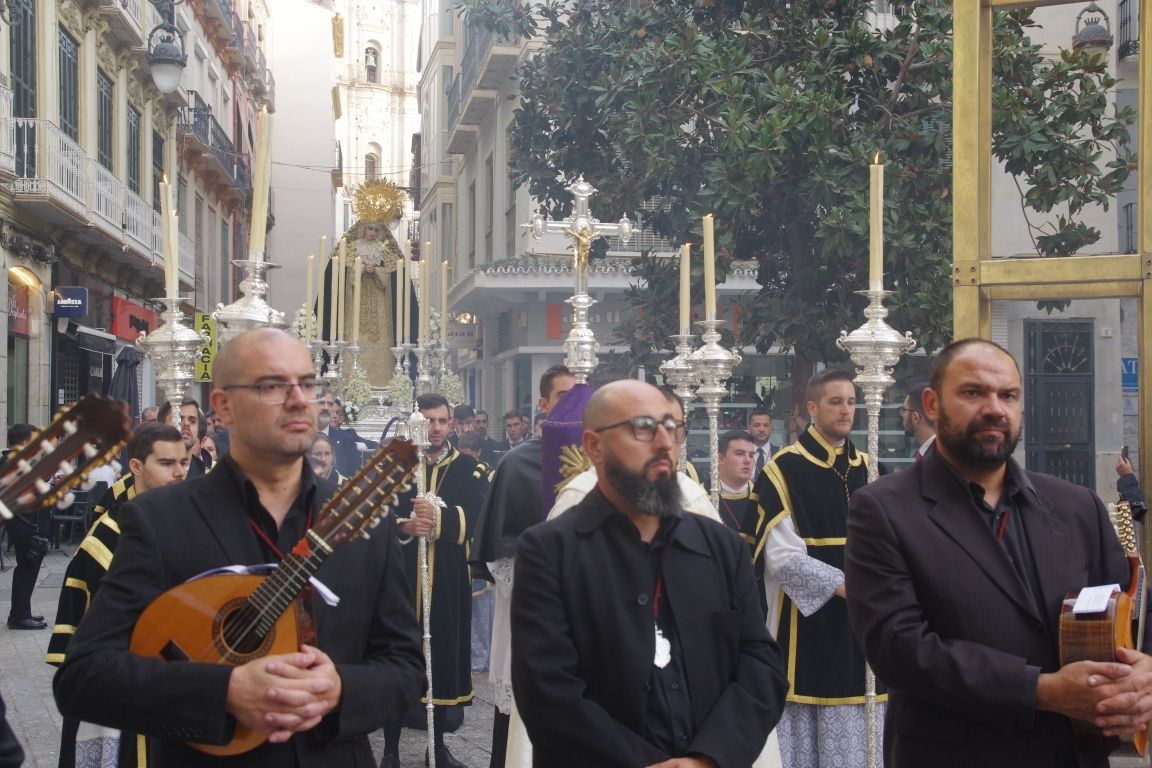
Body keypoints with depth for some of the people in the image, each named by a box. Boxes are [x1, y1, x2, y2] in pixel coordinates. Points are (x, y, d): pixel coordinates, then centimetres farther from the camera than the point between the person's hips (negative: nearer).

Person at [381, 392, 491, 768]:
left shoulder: (470, 469, 5)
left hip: (448, 580, 1)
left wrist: (438, 515, -27)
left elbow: (478, 516, -11)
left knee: (443, 655, 6)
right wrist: (404, 526, -23)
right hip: (401, 575, -1)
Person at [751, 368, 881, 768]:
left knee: (857, 735, 7)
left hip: (859, 626, 5)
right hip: (807, 626, -5)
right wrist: (840, 584, -19)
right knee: (807, 733, 0)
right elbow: (781, 555, -13)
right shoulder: (784, 470, -7)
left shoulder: (865, 469, 12)